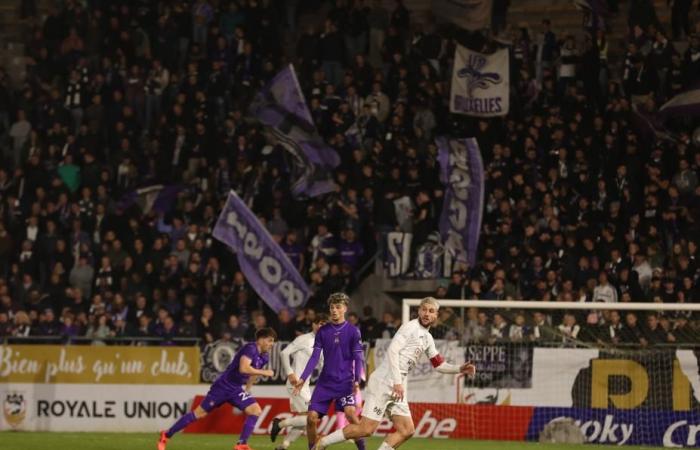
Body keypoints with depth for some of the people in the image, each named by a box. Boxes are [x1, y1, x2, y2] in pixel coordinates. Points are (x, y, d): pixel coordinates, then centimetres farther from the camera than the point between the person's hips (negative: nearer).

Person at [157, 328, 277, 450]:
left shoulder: (264, 357, 4)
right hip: (223, 386, -8)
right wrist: (264, 372, -30)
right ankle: (166, 435, 10)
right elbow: (243, 368, -38)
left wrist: (247, 388, 24)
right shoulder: (250, 349, -22)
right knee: (199, 413, -1)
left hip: (237, 390, 8)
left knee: (256, 411, -11)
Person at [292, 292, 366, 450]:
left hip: (345, 382, -3)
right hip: (325, 382, 3)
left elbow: (358, 358, -4)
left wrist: (357, 380, -15)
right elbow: (315, 357, 5)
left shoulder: (353, 331, -3)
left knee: (350, 413, -24)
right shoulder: (323, 331, 5)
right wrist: (303, 379, -4)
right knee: (311, 418, -5)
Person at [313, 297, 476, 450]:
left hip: (397, 387, 9)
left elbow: (438, 365, 31)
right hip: (383, 382, -9)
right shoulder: (411, 327, -8)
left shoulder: (428, 338, 19)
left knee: (407, 430, -1)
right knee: (366, 429, -14)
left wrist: (459, 369, 18)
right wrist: (397, 382, -24)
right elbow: (392, 350, -19)